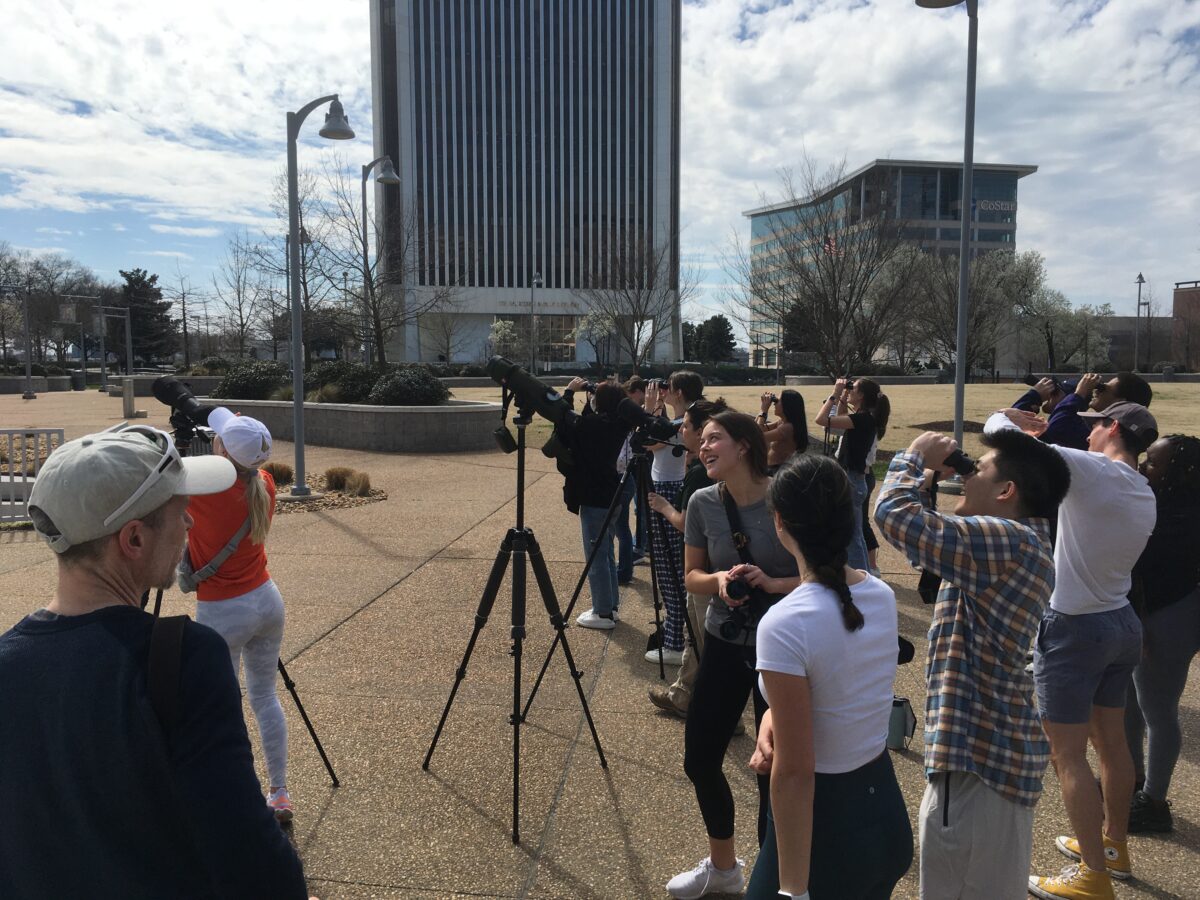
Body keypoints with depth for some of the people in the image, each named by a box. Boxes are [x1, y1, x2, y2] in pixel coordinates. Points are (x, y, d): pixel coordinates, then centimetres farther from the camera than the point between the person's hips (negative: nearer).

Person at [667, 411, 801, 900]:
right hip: (724, 646, 5)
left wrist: (774, 583, -26)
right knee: (699, 759, 13)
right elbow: (692, 575, 4)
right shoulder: (703, 502, -6)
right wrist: (719, 579, -17)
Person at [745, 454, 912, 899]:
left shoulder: (784, 624, -28)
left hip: (825, 827, -7)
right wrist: (775, 715, -4)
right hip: (887, 813, 7)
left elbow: (794, 773, -24)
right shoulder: (883, 596, -4)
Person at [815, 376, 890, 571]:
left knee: (852, 538, -3)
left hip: (851, 482, -10)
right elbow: (840, 418, 28)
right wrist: (842, 397, 14)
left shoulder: (862, 419, -19)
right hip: (854, 480, 10)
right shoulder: (865, 418, 9)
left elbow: (821, 420, -25)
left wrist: (835, 394, -14)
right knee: (855, 536, 18)